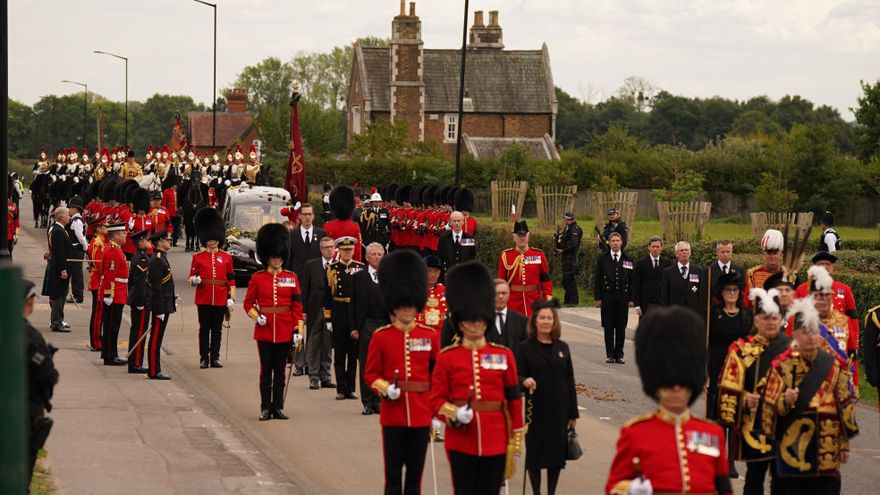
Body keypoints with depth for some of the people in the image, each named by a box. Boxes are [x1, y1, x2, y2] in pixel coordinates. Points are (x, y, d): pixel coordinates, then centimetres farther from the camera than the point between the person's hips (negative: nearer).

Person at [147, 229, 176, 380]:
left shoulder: (162, 258, 14)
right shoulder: (157, 260, -17)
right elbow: (156, 287, -20)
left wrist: (173, 299, 22)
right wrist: (160, 310, -21)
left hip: (165, 304, 10)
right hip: (161, 305, -10)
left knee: (157, 339, 13)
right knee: (156, 339, -5)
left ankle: (155, 370, 18)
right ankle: (154, 372, -3)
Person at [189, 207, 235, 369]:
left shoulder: (226, 257, 7)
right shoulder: (198, 257, 4)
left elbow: (231, 279, 7)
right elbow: (192, 276, 8)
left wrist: (231, 297, 1)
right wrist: (194, 280, -15)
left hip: (220, 299, 1)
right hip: (203, 299, -1)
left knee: (217, 329, 6)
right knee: (204, 329, 3)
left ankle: (215, 358, 11)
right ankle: (204, 358, 7)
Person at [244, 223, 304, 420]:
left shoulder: (291, 278, 4)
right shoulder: (257, 278, 2)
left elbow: (297, 305, 4)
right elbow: (248, 303, 6)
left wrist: (298, 329, -3)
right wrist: (256, 316, -12)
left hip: (285, 330, 1)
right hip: (265, 330, -1)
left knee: (280, 370, 7)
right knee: (266, 370, 2)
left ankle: (278, 407, 12)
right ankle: (265, 408, 7)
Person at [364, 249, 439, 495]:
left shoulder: (430, 336, 3)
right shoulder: (381, 336, -1)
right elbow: (371, 374, 2)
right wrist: (385, 389, -17)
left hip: (421, 414, 1)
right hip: (393, 413, -1)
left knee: (415, 473, 7)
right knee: (393, 475, 2)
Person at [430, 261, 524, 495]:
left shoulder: (504, 355, 6)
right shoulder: (447, 358, 2)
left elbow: (514, 399, 8)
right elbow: (437, 399, 2)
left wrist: (516, 438, 5)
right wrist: (453, 414, -18)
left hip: (495, 441, 1)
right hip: (461, 442, -1)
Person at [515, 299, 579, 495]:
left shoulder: (562, 347, 6)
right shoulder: (525, 348, -3)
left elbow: (570, 381, 8)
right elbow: (518, 376, -4)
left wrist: (573, 413, 7)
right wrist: (525, 381, -29)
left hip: (559, 409, 3)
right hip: (536, 410, -3)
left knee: (557, 452, 6)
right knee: (535, 453, 3)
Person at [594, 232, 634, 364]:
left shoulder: (628, 260, 8)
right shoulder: (602, 259, 5)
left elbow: (632, 281, 8)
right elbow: (598, 280, 4)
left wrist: (631, 298, 1)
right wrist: (598, 297, -3)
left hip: (623, 297, 1)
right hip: (607, 297, -1)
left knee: (621, 327, 2)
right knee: (608, 327, 1)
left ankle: (619, 354, 8)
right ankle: (610, 354, 7)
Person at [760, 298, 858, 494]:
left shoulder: (833, 366, 6)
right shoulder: (783, 365, 0)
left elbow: (846, 405, 8)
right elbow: (770, 405, 1)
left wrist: (845, 444, 6)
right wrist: (785, 401, -21)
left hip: (826, 447, 1)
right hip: (793, 447, -1)